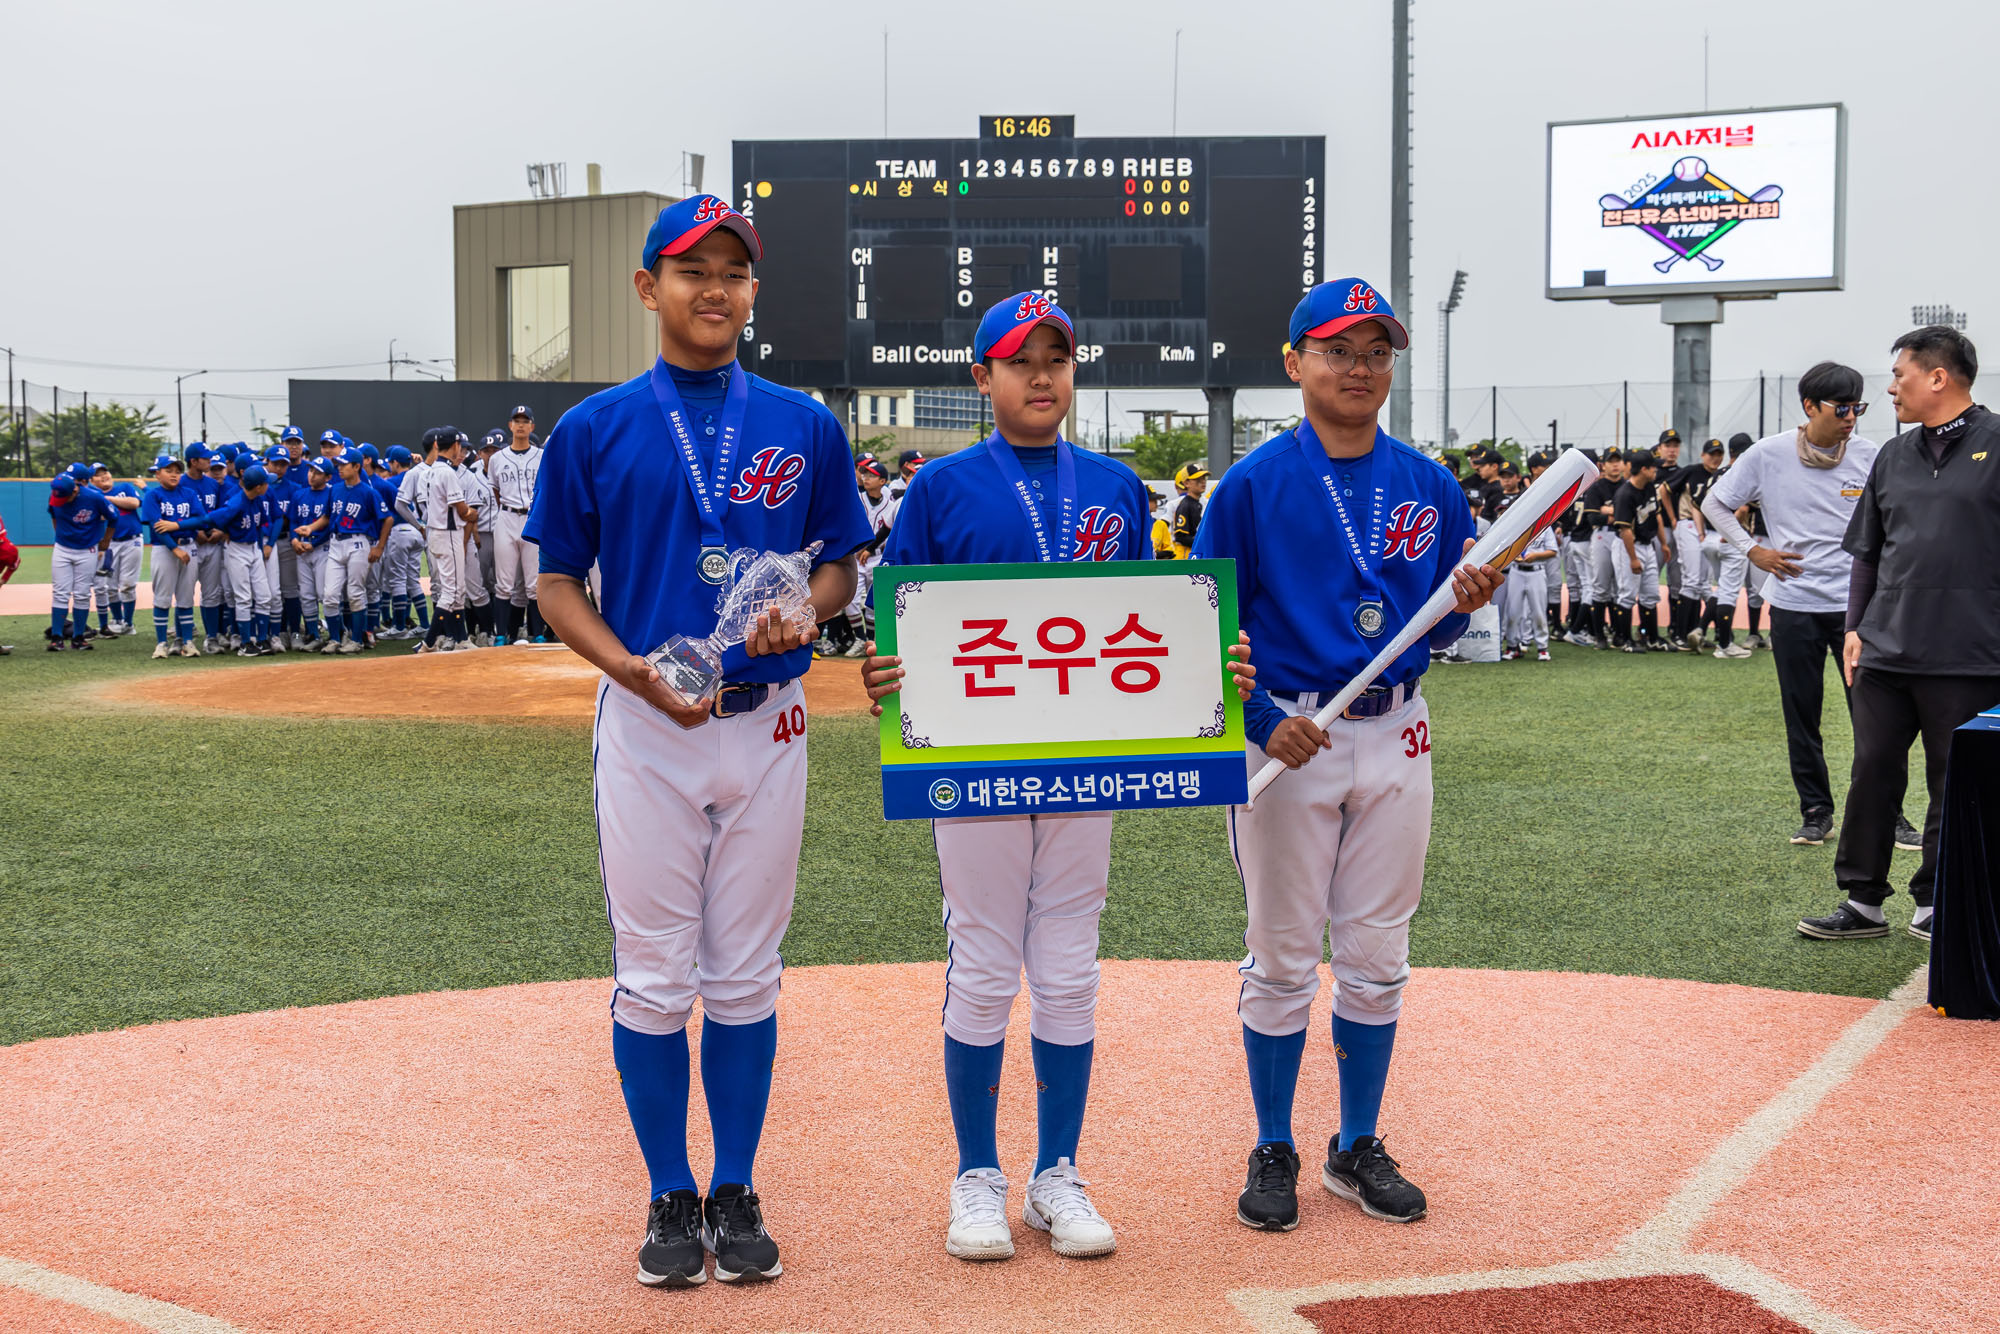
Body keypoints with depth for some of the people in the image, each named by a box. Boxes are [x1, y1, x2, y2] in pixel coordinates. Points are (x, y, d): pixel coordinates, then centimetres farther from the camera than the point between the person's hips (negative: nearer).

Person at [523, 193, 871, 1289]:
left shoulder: (805, 426, 7)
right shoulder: (595, 428, 2)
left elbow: (841, 566, 12)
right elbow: (558, 584, 3)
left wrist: (798, 611, -11)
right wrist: (632, 668, -14)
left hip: (767, 721, 1)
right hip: (644, 721, -1)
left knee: (746, 975, 8)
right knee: (653, 976, 3)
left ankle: (737, 1195, 19)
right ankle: (671, 1198, 16)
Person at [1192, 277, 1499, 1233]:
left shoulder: (1429, 487, 6)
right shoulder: (1253, 484, -6)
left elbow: (1435, 627, 11)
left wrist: (1467, 605, -11)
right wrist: (1264, 723, -16)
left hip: (1395, 739, 4)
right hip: (1287, 739, -3)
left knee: (1376, 956, 10)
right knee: (1283, 957, 5)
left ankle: (1358, 1149, 23)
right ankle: (1273, 1154, 18)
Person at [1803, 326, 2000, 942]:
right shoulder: (1894, 456, 13)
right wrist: (1855, 627, 12)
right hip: (1886, 653, 6)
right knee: (1873, 774, 8)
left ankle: (1934, 903, 18)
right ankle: (1863, 900, 16)